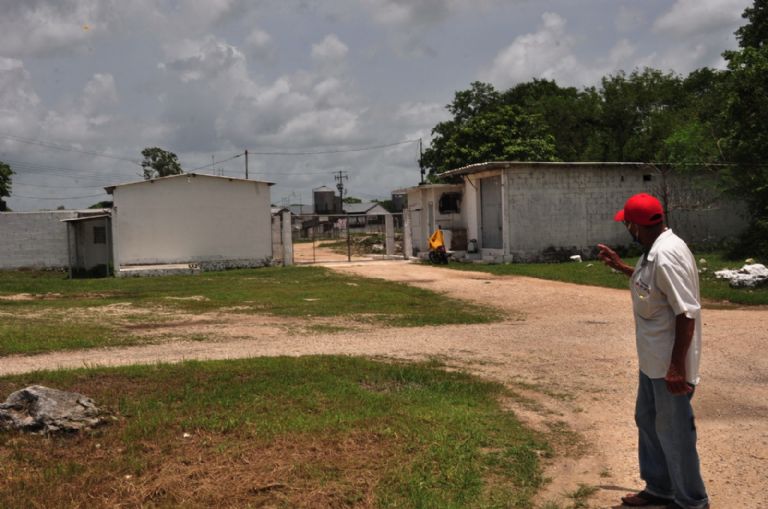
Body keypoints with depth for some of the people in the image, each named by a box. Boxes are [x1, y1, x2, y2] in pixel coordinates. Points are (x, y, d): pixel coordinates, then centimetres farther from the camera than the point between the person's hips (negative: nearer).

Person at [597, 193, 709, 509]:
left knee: (674, 432, 4)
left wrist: (677, 366, -26)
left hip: (669, 365, -10)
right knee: (648, 421, 21)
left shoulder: (667, 254, -25)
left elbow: (687, 313, -27)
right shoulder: (654, 250, 6)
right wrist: (619, 266, 24)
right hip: (653, 360, 10)